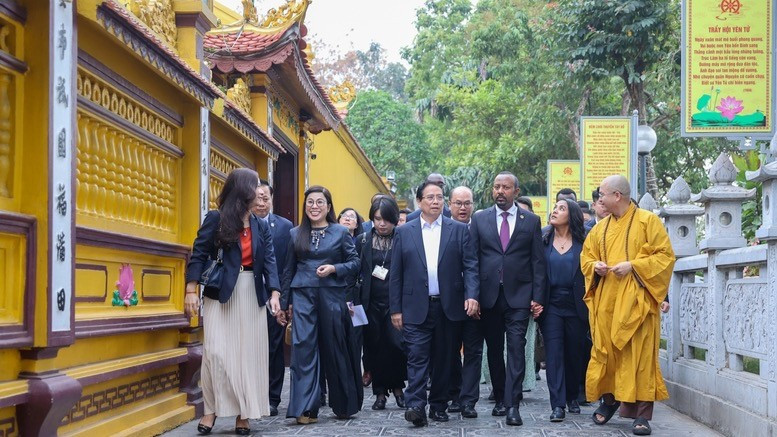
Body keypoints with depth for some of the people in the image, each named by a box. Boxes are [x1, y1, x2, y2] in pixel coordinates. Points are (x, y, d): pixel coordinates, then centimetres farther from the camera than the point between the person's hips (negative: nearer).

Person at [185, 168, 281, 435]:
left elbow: (269, 261, 2)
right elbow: (198, 255, -5)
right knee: (216, 352, -8)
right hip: (220, 295, -4)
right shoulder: (215, 219, -2)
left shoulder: (262, 227, 9)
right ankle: (211, 409, 5)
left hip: (252, 296, 4)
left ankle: (243, 413, 8)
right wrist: (191, 291, -15)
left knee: (249, 354, 3)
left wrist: (274, 294, -13)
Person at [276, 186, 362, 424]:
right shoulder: (296, 234, 10)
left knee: (335, 348, 4)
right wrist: (284, 303, 12)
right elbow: (289, 270, 13)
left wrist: (334, 268, -14)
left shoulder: (341, 232, 4)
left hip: (332, 295, -1)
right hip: (303, 295, 2)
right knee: (303, 347, -7)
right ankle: (306, 409, -4)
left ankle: (344, 405, 21)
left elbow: (355, 262, 4)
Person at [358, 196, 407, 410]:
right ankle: (380, 392, 14)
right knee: (374, 347, 5)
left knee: (396, 345, -9)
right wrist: (355, 302, -2)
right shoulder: (363, 241, 7)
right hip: (371, 303, 2)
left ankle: (397, 387, 12)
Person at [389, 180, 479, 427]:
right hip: (416, 308, -1)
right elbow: (396, 274, 5)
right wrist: (395, 309, 1)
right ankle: (415, 406, -15)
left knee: (443, 358, 8)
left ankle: (438, 406, 17)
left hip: (448, 306, 1)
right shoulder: (404, 232, 6)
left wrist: (472, 295, -13)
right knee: (417, 356, -9)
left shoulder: (459, 230, 7)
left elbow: (470, 265, 2)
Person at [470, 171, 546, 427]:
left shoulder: (531, 221, 5)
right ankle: (500, 399, 23)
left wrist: (537, 297, -3)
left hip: (519, 296, -2)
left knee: (516, 348, -9)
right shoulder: (479, 219, 7)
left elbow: (538, 261, 3)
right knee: (494, 350, 10)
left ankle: (512, 405, -11)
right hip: (489, 295, 2)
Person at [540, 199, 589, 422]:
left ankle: (572, 397, 29)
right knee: (553, 353, -6)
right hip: (552, 305, 1)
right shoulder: (544, 242, 6)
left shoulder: (583, 243, 1)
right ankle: (558, 405, -8)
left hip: (576, 306, 0)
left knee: (574, 354, 10)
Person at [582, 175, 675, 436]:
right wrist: (595, 266, -2)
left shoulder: (647, 221, -1)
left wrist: (632, 265, -15)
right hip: (605, 301, 5)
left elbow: (665, 256, -6)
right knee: (605, 351, 5)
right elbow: (586, 257, 21)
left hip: (635, 300, -5)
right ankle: (609, 399, 23)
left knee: (638, 353, -7)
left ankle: (642, 413, -4)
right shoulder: (600, 228, 14)